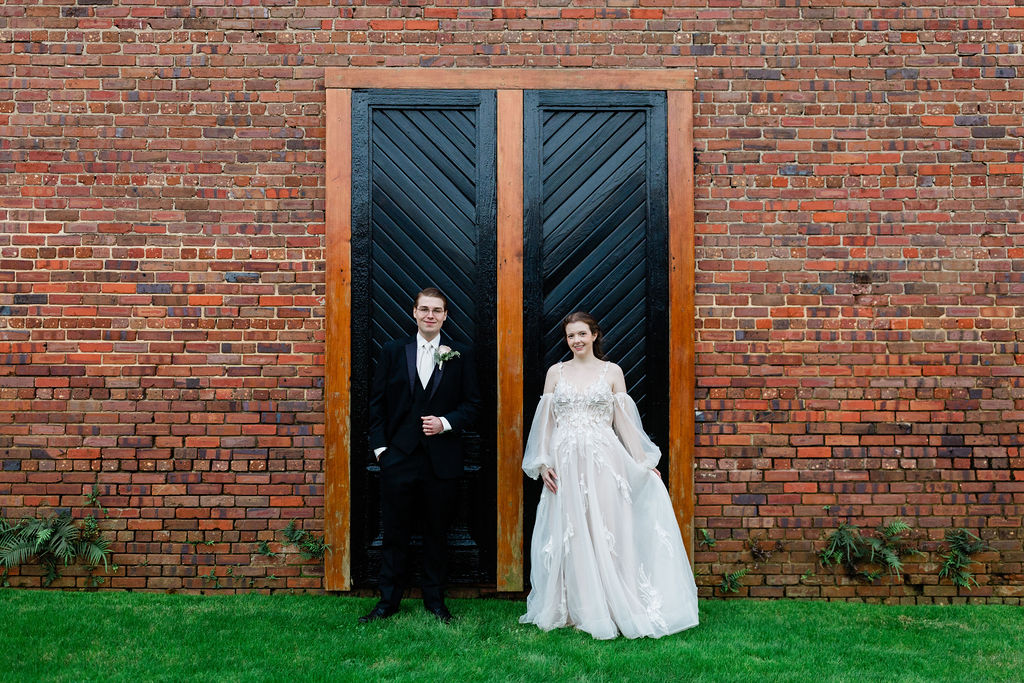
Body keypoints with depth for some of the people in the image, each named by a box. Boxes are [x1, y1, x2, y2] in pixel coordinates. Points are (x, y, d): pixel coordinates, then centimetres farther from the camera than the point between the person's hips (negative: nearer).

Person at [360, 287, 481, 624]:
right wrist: (379, 446, -1)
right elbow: (377, 403, 6)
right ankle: (388, 600, 23)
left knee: (437, 532, 11)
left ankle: (435, 600, 26)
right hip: (399, 457, 1)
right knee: (394, 533, 8)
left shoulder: (461, 355, 2)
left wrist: (446, 423, -13)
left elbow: (472, 404, 3)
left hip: (442, 459, 0)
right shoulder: (393, 351, 5)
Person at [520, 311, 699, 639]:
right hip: (566, 463, 1)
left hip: (604, 460, -1)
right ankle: (576, 609, 15)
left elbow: (624, 421, 5)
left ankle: (610, 608, 11)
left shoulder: (612, 372, 6)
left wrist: (641, 462, 0)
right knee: (569, 534, 3)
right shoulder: (556, 372, 9)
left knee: (605, 531, -1)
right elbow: (545, 420, 8)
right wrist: (542, 462, 0)